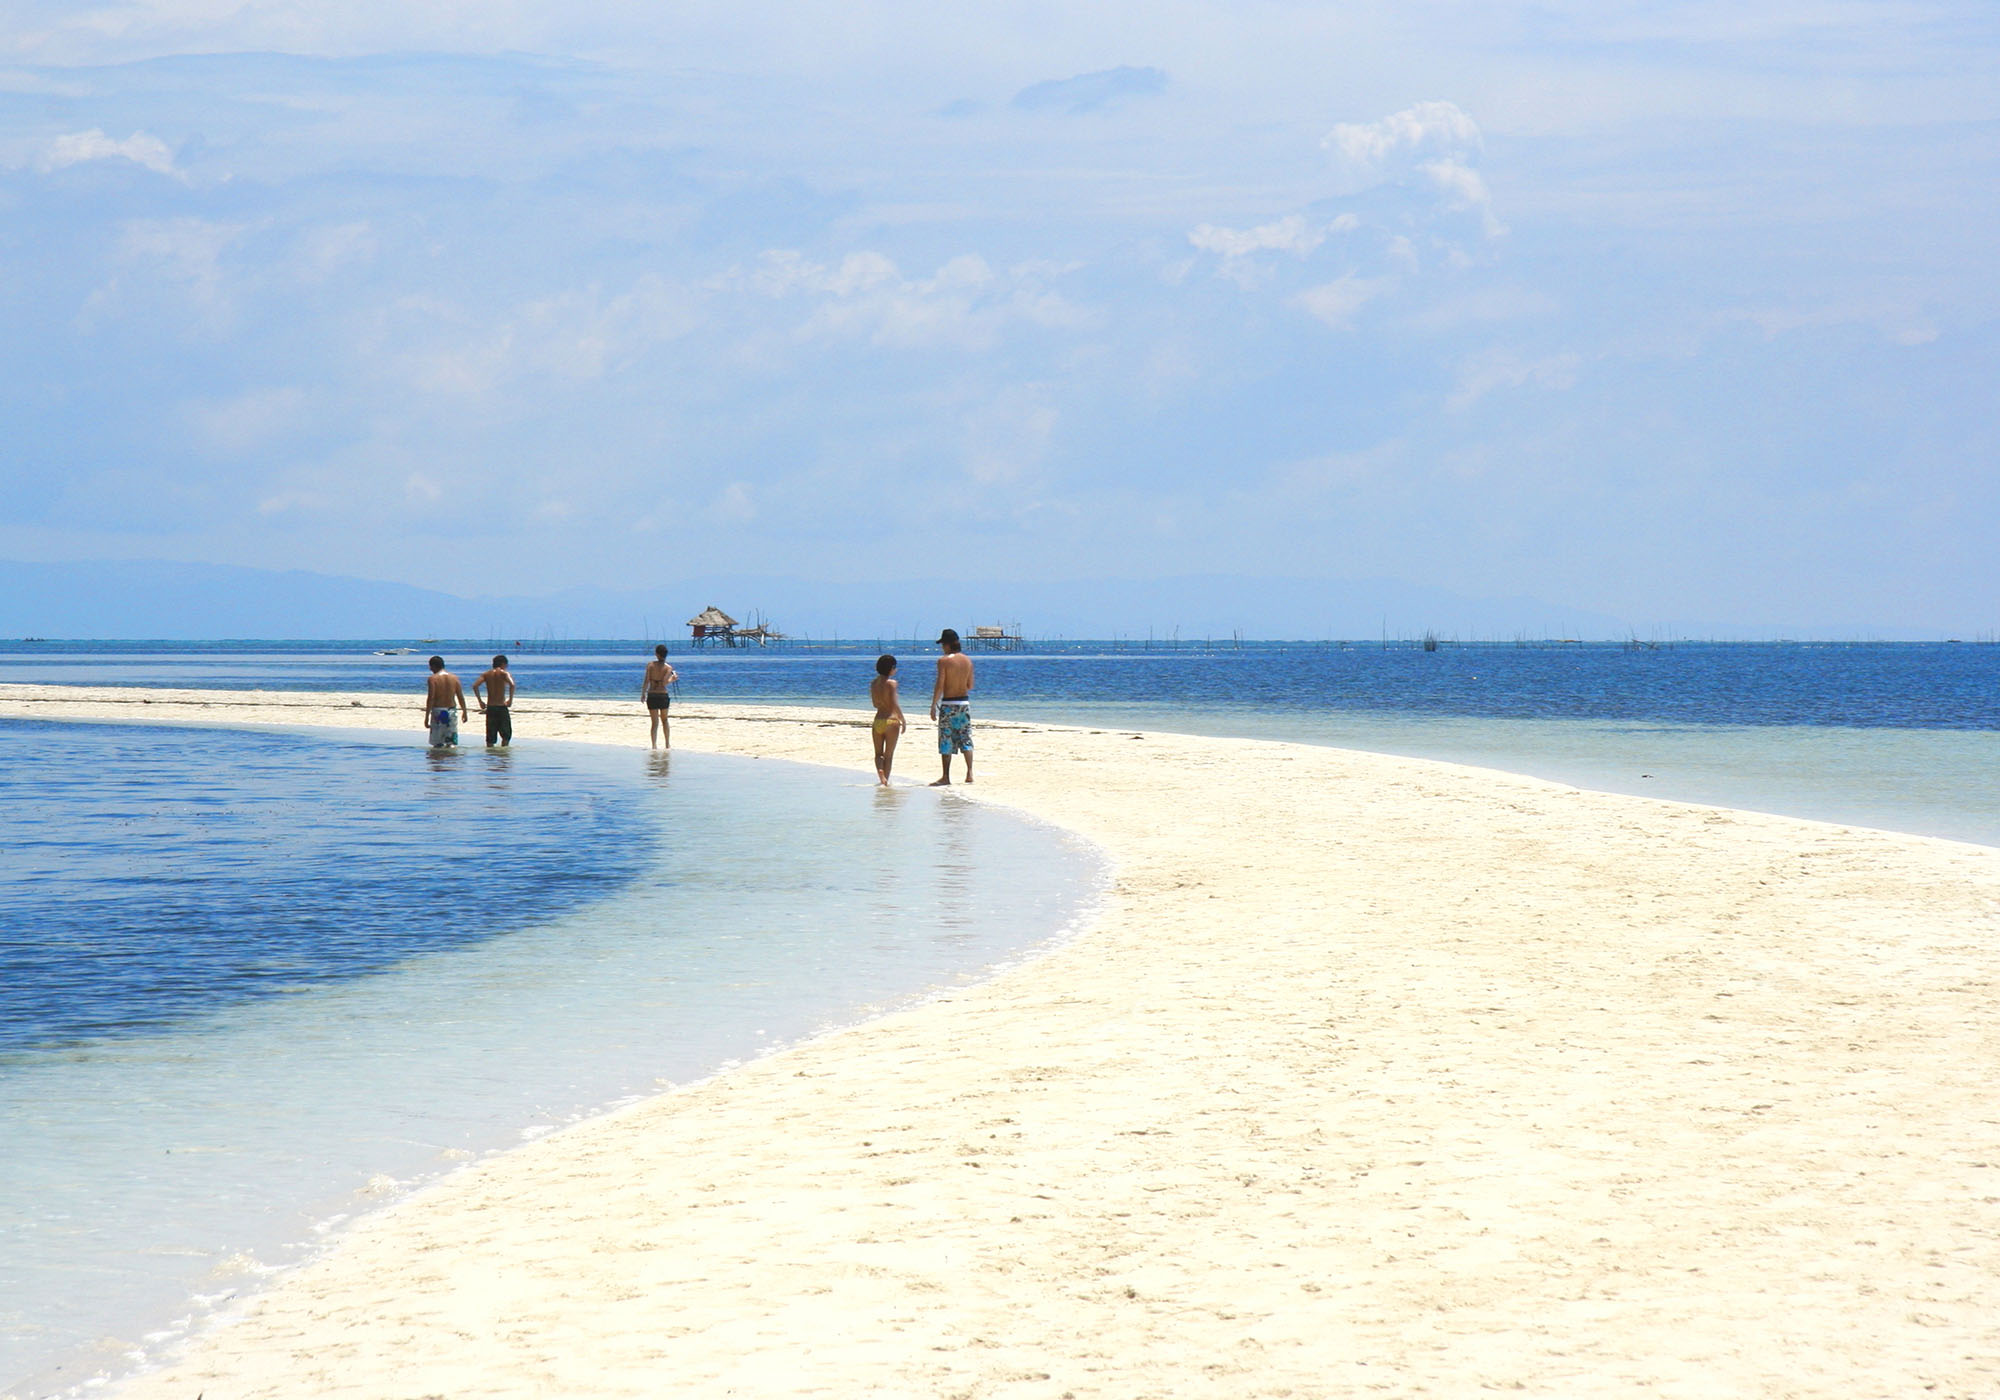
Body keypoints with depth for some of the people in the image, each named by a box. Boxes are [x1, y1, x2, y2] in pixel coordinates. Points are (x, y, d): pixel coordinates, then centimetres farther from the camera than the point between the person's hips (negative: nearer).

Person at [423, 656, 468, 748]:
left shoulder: (433, 679, -7)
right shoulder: (454, 678, 6)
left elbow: (431, 699, -12)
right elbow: (461, 697, 7)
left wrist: (427, 716, -9)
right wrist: (464, 712, 18)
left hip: (438, 711, -4)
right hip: (451, 711, 4)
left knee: (437, 744, 0)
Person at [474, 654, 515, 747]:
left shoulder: (486, 674, 8)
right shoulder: (504, 673, -2)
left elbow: (475, 686, -5)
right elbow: (512, 684, -21)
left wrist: (480, 701, 1)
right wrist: (510, 700, -11)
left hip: (490, 707, 3)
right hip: (502, 707, -3)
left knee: (490, 737, 8)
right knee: (506, 734, 8)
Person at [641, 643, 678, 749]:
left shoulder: (650, 665, -4)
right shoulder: (668, 668, -6)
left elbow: (646, 681, -9)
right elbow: (665, 682, -18)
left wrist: (643, 693, 2)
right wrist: (672, 679, 1)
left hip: (651, 696, 0)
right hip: (663, 696, 0)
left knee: (655, 723, 6)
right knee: (664, 720, 21)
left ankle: (654, 745, -7)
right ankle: (667, 744, 26)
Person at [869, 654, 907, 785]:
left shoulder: (873, 683, 6)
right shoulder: (891, 683, -12)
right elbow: (895, 705, -17)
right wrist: (903, 721, -8)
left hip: (878, 719, 4)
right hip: (891, 720, -4)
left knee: (878, 753, 13)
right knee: (889, 755, 7)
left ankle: (880, 770, -14)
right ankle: (886, 780, 6)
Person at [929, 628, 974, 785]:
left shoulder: (944, 661, -12)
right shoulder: (967, 660, 5)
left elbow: (939, 686, -14)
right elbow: (970, 686, 11)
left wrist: (933, 706, -9)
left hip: (948, 703, -5)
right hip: (965, 701, 5)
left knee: (946, 741, 2)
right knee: (966, 739, 11)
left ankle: (946, 777, 4)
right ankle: (969, 773, 2)